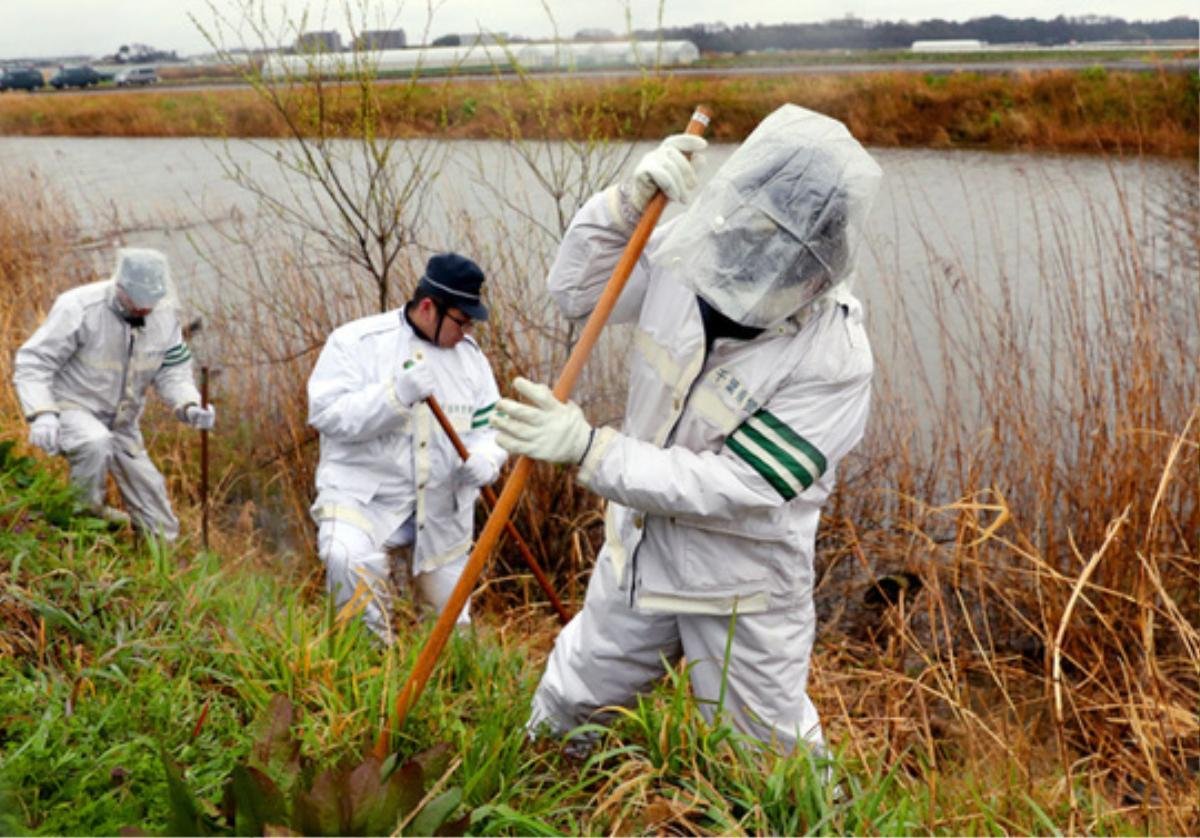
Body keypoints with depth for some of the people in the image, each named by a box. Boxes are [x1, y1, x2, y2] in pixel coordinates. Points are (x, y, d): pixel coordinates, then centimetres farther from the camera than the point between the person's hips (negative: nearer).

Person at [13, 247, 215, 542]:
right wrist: (42, 414, -36)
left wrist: (189, 407, -24)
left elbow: (173, 371, -3)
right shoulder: (79, 308, -25)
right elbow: (33, 362, -22)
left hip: (122, 423, 5)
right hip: (73, 409, -5)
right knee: (96, 444, -40)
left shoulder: (165, 315, -8)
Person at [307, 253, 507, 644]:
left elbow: (489, 424, 7)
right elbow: (326, 412, -18)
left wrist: (484, 460, -16)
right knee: (347, 557, -36)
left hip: (442, 509, 5)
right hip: (364, 494, -4)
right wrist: (398, 395, -31)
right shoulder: (357, 341, -11)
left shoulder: (469, 351, 4)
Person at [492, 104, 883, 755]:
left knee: (771, 756, 18)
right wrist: (630, 202, -19)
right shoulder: (685, 257, -16)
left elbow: (730, 487, -32)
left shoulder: (834, 362, -30)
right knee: (565, 706, 27)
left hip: (741, 592, -5)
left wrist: (587, 448, -37)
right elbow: (578, 288, -2)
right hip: (637, 555, 5)